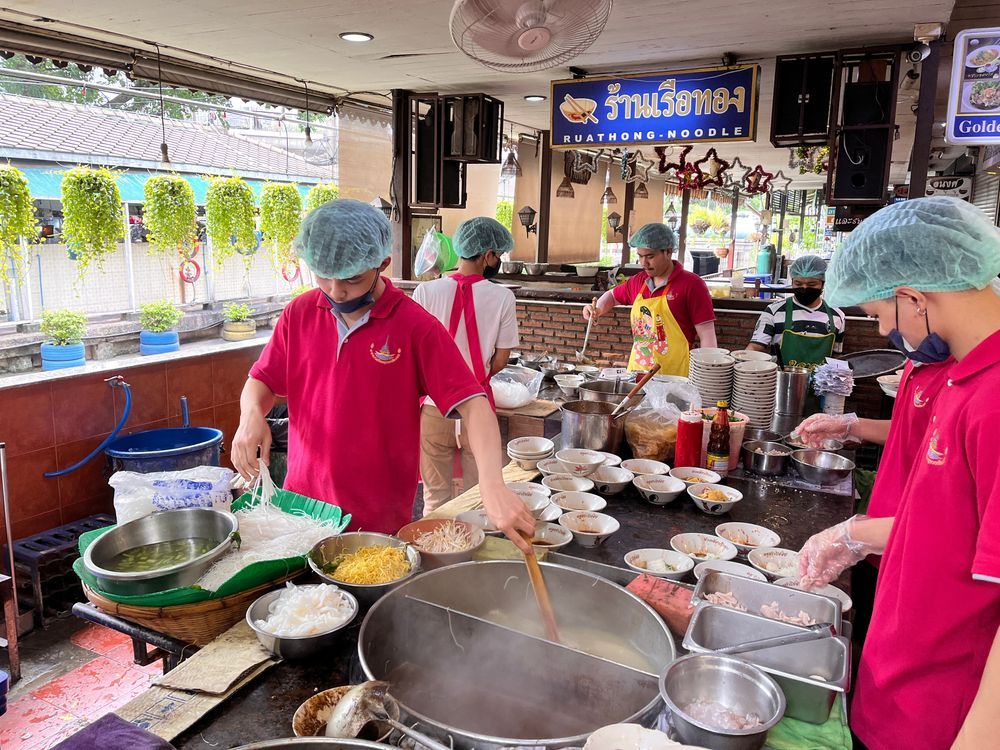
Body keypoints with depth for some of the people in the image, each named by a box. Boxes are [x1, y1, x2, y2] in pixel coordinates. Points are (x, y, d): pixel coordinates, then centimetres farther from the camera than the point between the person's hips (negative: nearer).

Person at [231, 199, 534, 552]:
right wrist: (252, 414, -15)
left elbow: (473, 405, -19)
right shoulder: (299, 313, -1)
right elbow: (262, 380, 8)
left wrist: (492, 486, -34)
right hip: (302, 501, 4)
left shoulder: (417, 327, -14)